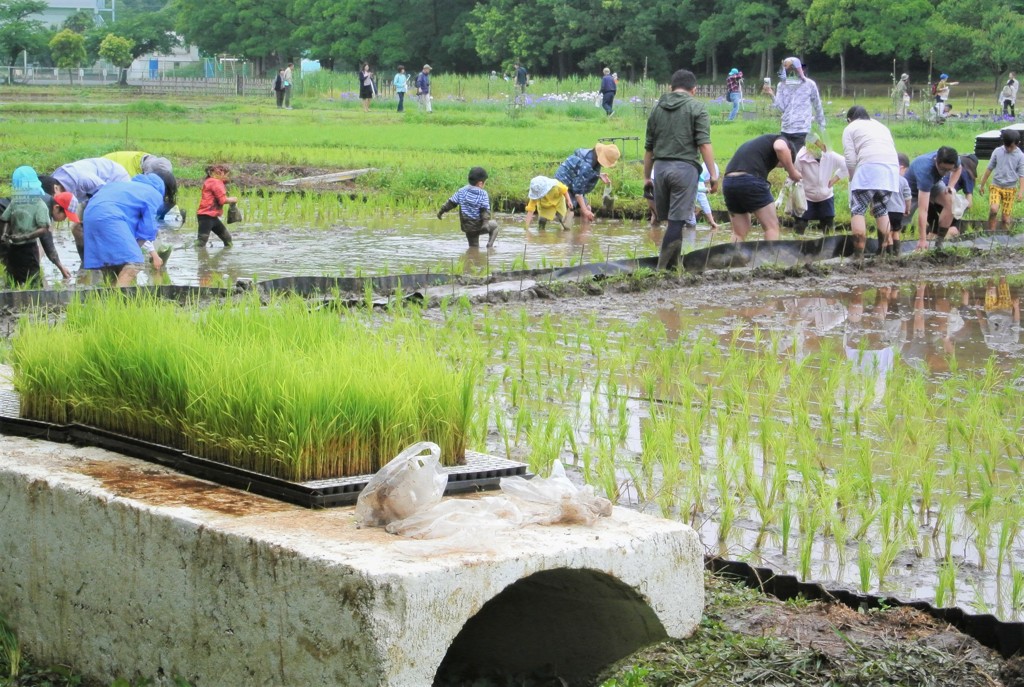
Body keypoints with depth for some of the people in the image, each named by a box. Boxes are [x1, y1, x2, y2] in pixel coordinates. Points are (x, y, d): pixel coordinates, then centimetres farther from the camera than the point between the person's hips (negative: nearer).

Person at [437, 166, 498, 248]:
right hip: (479, 226, -4)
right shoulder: (483, 194, -9)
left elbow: (451, 202, 6)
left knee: (473, 246, 20)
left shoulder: (462, 191, 2)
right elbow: (485, 209, -19)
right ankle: (490, 245, 6)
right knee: (494, 225, 23)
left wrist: (441, 211, 16)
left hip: (466, 227, 4)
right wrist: (486, 221, -26)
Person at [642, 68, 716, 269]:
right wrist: (713, 175, -7)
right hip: (685, 167, -5)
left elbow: (648, 147, 18)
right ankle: (664, 267, -8)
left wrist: (647, 177, 25)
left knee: (671, 219, 14)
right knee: (677, 220, -4)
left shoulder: (657, 108, 16)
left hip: (660, 167, 5)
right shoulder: (697, 107, 1)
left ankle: (673, 264, 17)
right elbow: (704, 144, -8)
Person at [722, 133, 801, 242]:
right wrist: (792, 172, 0)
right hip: (750, 180, -7)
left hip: (728, 182, 7)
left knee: (739, 233, 17)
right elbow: (780, 148, -13)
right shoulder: (780, 140, 14)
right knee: (772, 227, 6)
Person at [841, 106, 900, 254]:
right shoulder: (881, 126, 32)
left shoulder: (850, 128, 14)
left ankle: (859, 254, -12)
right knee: (882, 210, 16)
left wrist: (853, 178, 17)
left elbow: (850, 159, 2)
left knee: (858, 210, -1)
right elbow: (893, 149, 21)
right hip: (892, 168, 6)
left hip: (869, 167, -6)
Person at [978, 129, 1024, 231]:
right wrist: (982, 184, 13)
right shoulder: (997, 152, -1)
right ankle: (991, 232, -12)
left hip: (1010, 189, 0)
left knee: (1006, 217, 0)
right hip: (996, 186, 0)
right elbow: (989, 169, 9)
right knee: (993, 209, -23)